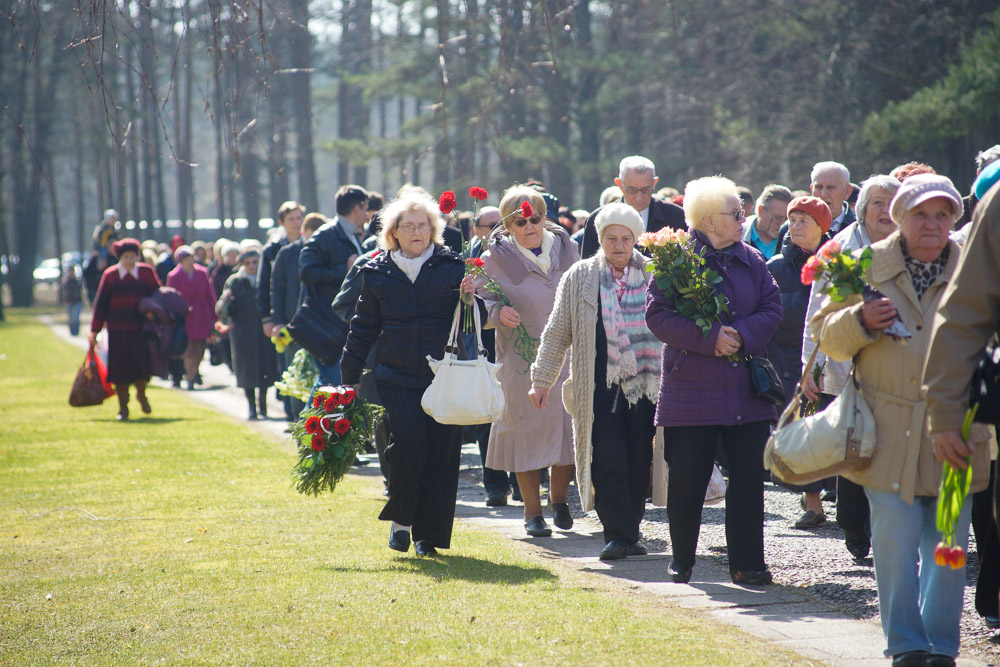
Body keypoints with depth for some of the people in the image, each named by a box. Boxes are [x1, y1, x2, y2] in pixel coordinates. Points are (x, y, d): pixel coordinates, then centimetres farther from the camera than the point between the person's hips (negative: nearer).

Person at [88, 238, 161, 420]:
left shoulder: (146, 272, 3)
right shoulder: (110, 275, 0)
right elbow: (100, 303, 4)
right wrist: (95, 330, 3)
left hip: (140, 328, 0)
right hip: (117, 330, 0)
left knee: (142, 363, -10)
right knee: (120, 370, 1)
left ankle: (141, 395, 20)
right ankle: (123, 408, 13)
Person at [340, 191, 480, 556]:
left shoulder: (452, 268, 6)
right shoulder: (377, 273, 10)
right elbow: (364, 327, 17)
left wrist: (471, 298, -15)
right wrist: (350, 376, 15)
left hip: (443, 375, 0)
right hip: (397, 378, 0)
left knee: (440, 452, -2)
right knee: (407, 438, -18)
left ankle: (429, 533, 9)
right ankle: (400, 517, 1)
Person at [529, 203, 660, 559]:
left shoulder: (654, 275, 7)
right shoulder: (579, 277, 5)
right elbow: (557, 333, 8)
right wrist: (542, 380, 5)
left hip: (647, 385, 1)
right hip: (600, 389, -1)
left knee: (640, 463, 3)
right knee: (607, 463, -7)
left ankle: (631, 530, 16)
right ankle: (617, 534, -1)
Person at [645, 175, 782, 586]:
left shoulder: (751, 260, 9)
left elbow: (772, 308, 6)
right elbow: (658, 315, -11)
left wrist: (743, 335, -12)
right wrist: (709, 338, -19)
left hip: (746, 391, 4)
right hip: (691, 389, -4)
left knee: (749, 475, 1)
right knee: (688, 478, 2)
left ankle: (747, 562, 9)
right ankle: (682, 561, 17)